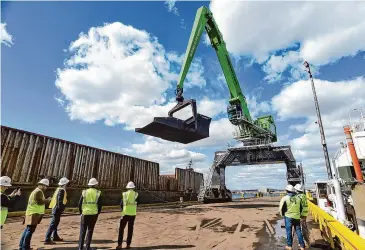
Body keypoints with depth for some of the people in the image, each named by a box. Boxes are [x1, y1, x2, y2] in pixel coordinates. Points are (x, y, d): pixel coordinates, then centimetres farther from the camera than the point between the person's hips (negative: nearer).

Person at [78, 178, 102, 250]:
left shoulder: (84, 192, 0)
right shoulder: (98, 193, -2)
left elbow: (80, 203, 1)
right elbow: (100, 205, -3)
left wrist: (81, 212, 14)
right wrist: (98, 213, 11)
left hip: (85, 213, 1)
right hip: (93, 214, 0)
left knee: (82, 230, 12)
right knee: (90, 230, 11)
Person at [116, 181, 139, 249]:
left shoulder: (124, 194, -5)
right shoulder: (136, 194, -2)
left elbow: (121, 204, -1)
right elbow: (138, 202, 7)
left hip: (125, 213, -1)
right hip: (133, 214, 1)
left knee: (121, 228, 10)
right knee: (130, 229, 11)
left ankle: (120, 244, 10)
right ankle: (128, 244, 16)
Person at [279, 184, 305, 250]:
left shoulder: (285, 198, -9)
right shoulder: (298, 198, 4)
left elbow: (281, 208, -9)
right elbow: (301, 208, 11)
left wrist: (282, 214, 8)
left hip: (288, 216, -4)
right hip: (297, 217, 4)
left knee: (289, 231, 7)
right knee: (298, 231, 13)